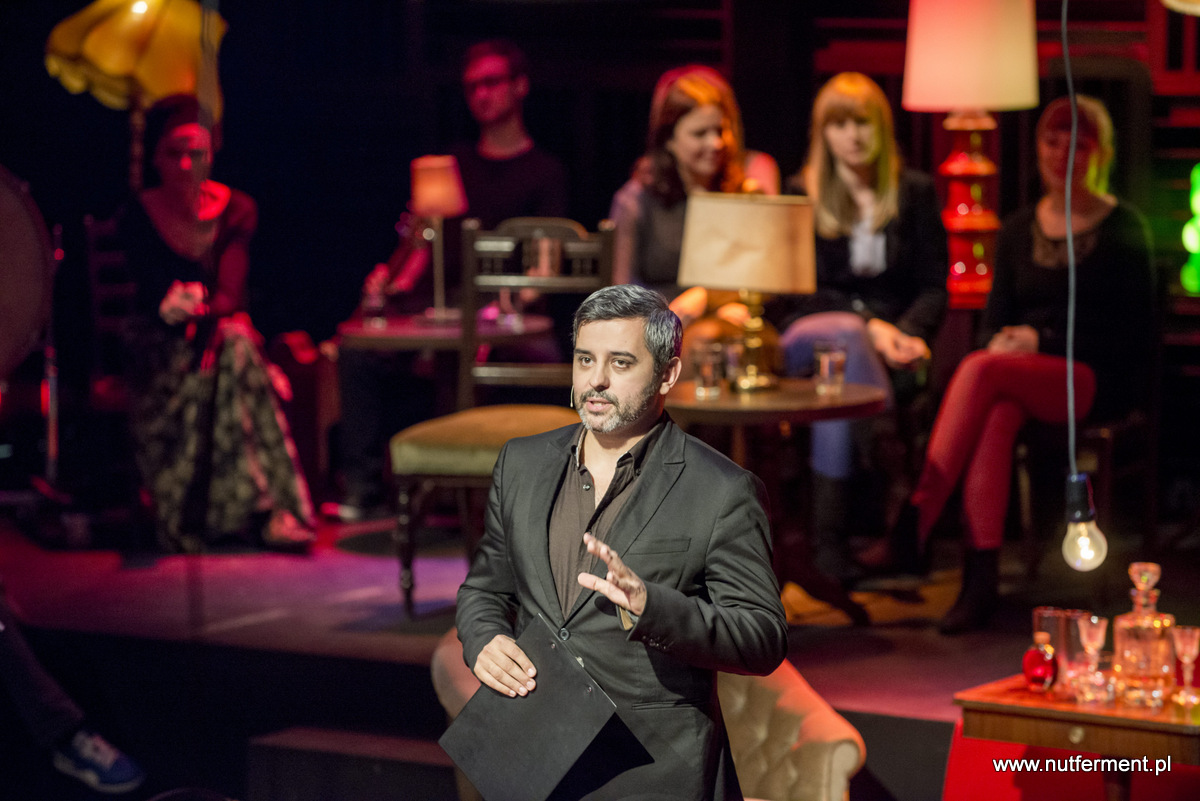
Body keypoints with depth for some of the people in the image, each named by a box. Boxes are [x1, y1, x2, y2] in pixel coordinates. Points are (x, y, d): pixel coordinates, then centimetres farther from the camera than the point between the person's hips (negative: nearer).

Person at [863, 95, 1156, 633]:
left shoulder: (1123, 230, 1)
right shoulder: (1018, 231, 16)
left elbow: (1130, 335, -4)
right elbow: (996, 320, 17)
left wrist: (1042, 342, -11)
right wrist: (1002, 341, -7)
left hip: (1100, 381, -4)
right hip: (1021, 376, 4)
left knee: (980, 370, -32)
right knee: (996, 413, -34)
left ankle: (918, 520, -37)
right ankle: (980, 578, -42)